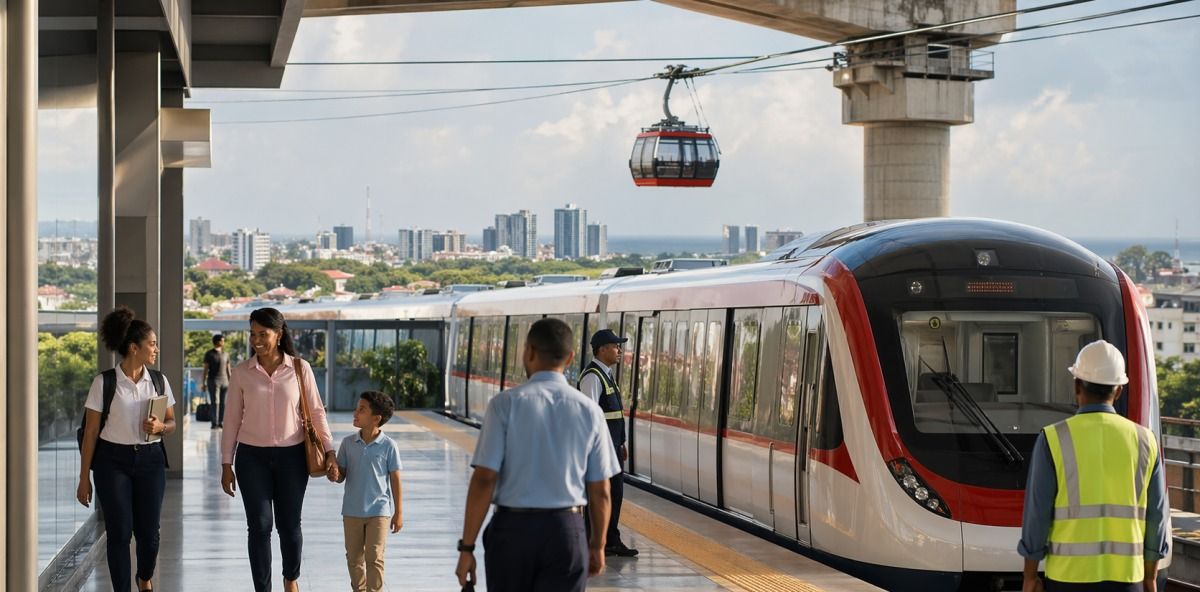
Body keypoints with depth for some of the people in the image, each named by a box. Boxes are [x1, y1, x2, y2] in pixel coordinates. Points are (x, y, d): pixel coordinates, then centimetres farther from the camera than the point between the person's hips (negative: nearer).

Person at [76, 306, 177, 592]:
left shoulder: (158, 381, 3)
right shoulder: (104, 383, -7)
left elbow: (171, 423, 14)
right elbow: (90, 432, -3)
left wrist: (160, 426, -11)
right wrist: (84, 478, -3)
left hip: (150, 460, 3)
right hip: (114, 461, -3)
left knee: (149, 531, 5)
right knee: (120, 532, -4)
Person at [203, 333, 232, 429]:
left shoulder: (225, 355, 14)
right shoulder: (209, 354, 1)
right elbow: (205, 369, 0)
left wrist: (230, 383, 11)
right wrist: (204, 383, -5)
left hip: (224, 381, 4)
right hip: (213, 381, -4)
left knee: (223, 403, -1)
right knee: (214, 402, -10)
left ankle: (221, 422, 3)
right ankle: (215, 423, -11)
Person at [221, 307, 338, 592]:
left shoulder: (300, 369, -4)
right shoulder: (241, 372, -2)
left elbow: (316, 411, 0)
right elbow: (232, 419, 3)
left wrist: (329, 451, -6)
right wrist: (226, 464, 2)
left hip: (291, 456, 0)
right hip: (252, 457, 0)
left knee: (289, 524, 9)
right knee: (259, 526, -2)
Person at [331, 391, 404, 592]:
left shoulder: (388, 446, -8)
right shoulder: (348, 443, 0)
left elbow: (395, 480, -3)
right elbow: (341, 475, 6)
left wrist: (399, 513, -2)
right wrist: (334, 475, -19)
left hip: (379, 510, -4)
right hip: (352, 511, 4)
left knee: (374, 558, -6)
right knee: (354, 558, 12)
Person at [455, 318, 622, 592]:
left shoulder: (506, 404, -6)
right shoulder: (589, 410, 1)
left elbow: (484, 479, -10)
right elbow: (600, 491, 4)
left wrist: (467, 546, -6)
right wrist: (597, 545, 18)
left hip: (513, 528, -1)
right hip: (567, 529, 1)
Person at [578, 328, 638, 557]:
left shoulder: (606, 374, 16)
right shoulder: (592, 376, -16)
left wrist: (620, 443, 19)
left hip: (612, 445, 10)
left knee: (616, 490, 13)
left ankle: (611, 540, 22)